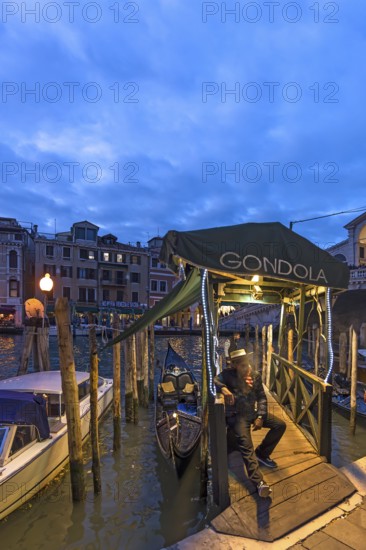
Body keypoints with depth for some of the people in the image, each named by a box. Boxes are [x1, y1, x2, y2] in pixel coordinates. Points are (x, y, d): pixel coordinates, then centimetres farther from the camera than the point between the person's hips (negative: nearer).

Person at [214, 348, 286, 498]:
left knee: (280, 425, -4)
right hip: (236, 415, -5)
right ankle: (258, 481, -35)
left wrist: (260, 417, -6)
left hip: (253, 412, 6)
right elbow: (212, 381, -22)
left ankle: (262, 453, 8)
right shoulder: (228, 374, -8)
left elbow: (262, 397, 6)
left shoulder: (255, 375, 5)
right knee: (245, 443, -27)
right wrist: (223, 388, -42)